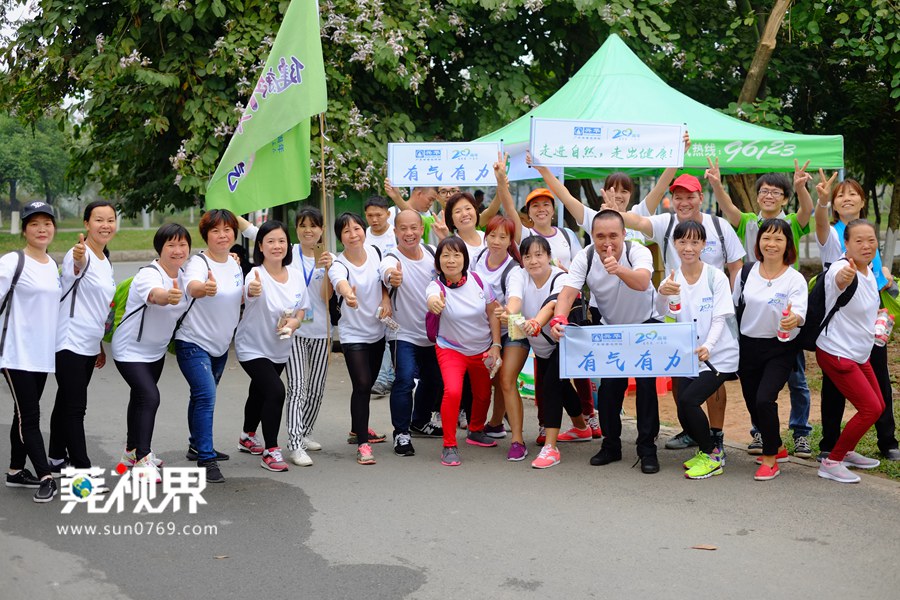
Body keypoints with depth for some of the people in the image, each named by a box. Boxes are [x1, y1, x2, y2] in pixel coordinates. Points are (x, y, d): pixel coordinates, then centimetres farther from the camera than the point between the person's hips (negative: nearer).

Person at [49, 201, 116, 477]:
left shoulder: (106, 263, 12)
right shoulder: (79, 255, -15)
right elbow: (76, 267, -42)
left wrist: (100, 346, 23)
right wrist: (79, 259, -66)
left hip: (89, 346, 8)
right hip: (70, 345, -8)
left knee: (66, 404, 17)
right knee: (74, 407, -7)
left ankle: (57, 460, 27)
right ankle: (82, 469, -5)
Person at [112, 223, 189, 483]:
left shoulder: (183, 275, -4)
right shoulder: (149, 275, -28)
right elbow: (154, 295, -51)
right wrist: (167, 296, -75)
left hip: (157, 350, 8)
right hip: (130, 350, -8)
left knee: (140, 397, 21)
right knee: (150, 396, -20)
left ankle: (132, 451, 38)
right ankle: (142, 461, -14)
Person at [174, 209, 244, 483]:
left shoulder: (235, 264, 3)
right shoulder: (198, 262, -20)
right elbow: (192, 286, -44)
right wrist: (205, 288, -66)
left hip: (221, 345, 7)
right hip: (194, 343, -7)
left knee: (203, 396, 20)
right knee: (206, 396, -19)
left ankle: (197, 447, 37)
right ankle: (206, 459, -14)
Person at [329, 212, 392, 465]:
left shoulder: (374, 252, -4)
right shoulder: (339, 265, -21)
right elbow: (340, 282, -46)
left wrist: (386, 298, -5)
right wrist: (349, 295, -69)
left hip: (377, 330, 6)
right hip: (353, 334, -6)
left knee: (367, 384, 18)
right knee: (362, 385, -15)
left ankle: (358, 430, 38)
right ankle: (362, 444, -9)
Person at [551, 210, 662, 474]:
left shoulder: (638, 252, -27)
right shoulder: (585, 258, -19)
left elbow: (642, 282, -48)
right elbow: (568, 291, -30)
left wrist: (618, 269, -69)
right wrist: (559, 318, -51)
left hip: (646, 324, -2)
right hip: (610, 329, 2)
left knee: (646, 382, -13)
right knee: (609, 385, -4)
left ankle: (647, 447, -1)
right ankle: (611, 445, 14)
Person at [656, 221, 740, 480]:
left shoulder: (716, 278, -9)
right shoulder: (671, 280, 0)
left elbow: (719, 319, -11)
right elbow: (662, 311, -19)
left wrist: (708, 346, -30)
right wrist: (662, 293, -42)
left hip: (718, 357, -4)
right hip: (687, 358, 4)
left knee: (688, 400, -20)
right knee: (684, 413, -1)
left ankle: (713, 456, -1)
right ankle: (707, 450, 27)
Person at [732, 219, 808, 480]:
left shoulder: (795, 279, -9)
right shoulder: (747, 272, 1)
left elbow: (800, 312, -22)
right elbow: (735, 305, 11)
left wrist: (794, 319, -45)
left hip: (780, 349, -4)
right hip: (748, 346, 4)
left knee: (764, 399, -20)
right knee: (752, 403, 11)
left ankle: (770, 459, -1)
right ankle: (777, 448, 36)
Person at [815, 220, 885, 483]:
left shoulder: (871, 271, 0)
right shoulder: (840, 268, -26)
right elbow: (838, 279, -54)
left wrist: (879, 324, 10)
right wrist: (845, 276, -74)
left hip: (860, 354, 9)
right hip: (836, 353, -9)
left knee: (878, 406, 16)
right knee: (870, 409, -11)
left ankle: (846, 452, 33)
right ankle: (831, 463, 0)